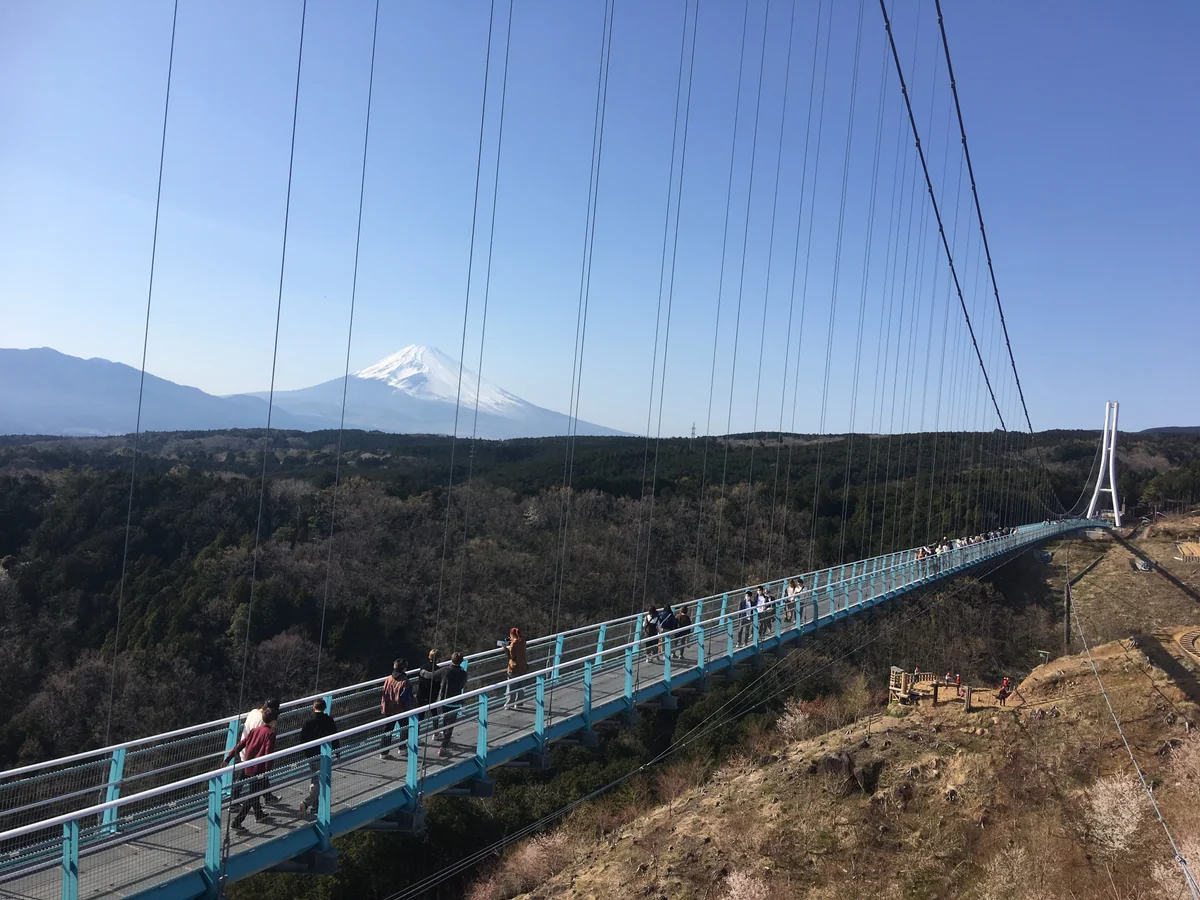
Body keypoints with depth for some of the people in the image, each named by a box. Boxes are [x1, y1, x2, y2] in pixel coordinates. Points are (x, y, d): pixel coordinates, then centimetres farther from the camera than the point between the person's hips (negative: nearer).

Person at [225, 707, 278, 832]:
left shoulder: (255, 730, 7)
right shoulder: (270, 733, -13)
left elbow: (240, 744, 6)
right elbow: (268, 752, -19)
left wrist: (228, 759, 9)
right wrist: (267, 771, -16)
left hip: (248, 767, 8)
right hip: (259, 769, -8)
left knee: (254, 793, 23)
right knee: (252, 797, 0)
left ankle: (259, 815, 39)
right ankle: (237, 822, -3)